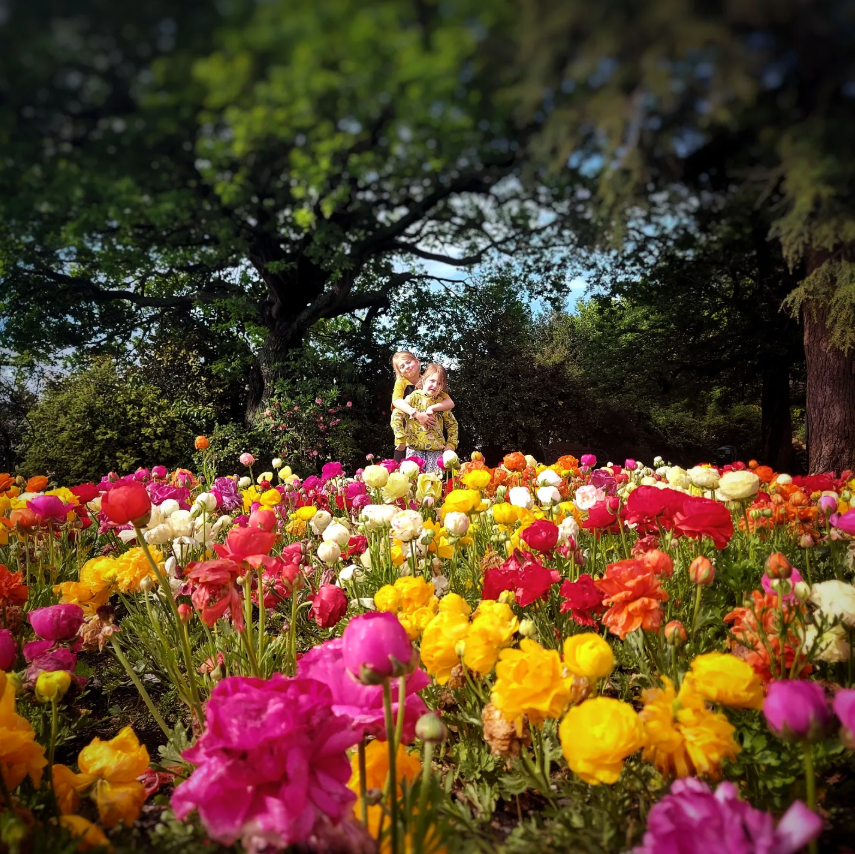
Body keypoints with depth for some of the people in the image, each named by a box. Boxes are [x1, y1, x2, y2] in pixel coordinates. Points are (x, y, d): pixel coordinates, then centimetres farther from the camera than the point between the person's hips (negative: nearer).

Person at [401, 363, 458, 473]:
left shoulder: (441, 402, 8)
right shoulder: (414, 397, 0)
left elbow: (452, 424, 16)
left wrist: (451, 444, 6)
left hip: (436, 450, 2)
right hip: (415, 448, -2)